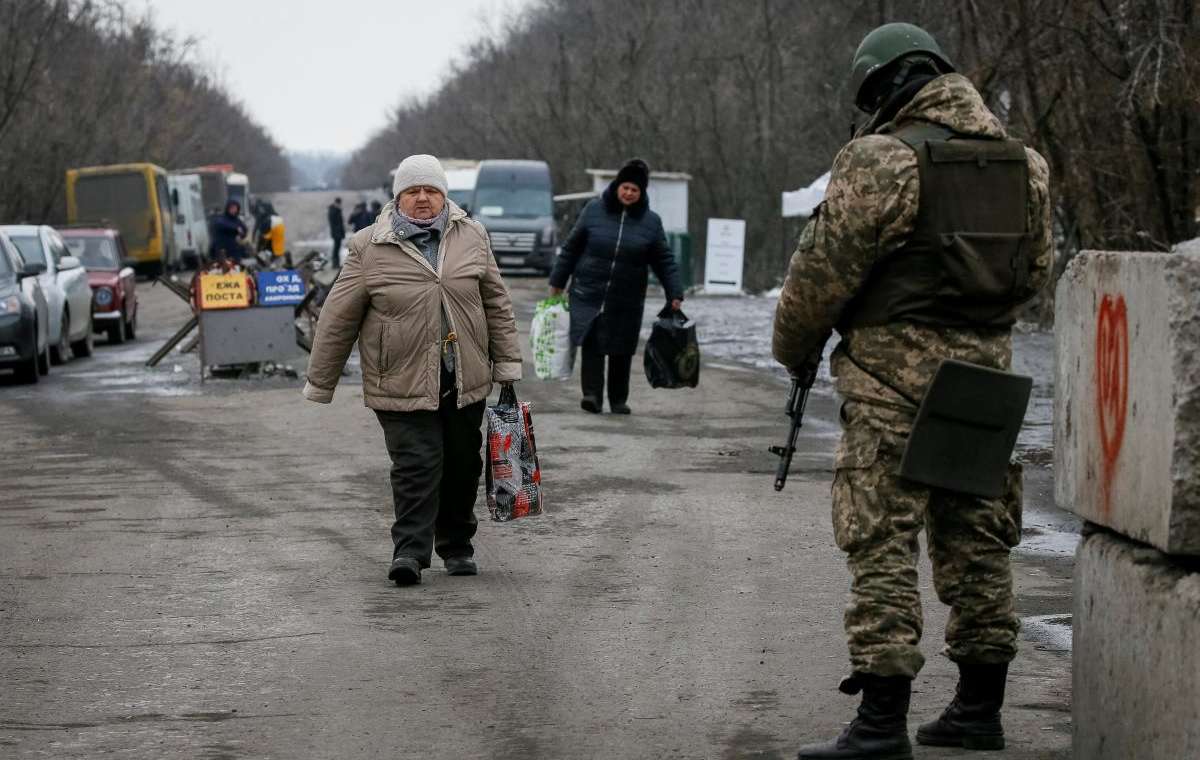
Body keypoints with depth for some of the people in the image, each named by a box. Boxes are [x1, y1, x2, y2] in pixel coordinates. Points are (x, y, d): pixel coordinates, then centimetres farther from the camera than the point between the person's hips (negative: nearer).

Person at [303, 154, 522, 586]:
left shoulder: (471, 238, 6)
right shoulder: (369, 248, -3)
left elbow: (496, 303, 12)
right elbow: (338, 319, 1)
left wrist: (507, 364, 9)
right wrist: (319, 384, 3)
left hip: (465, 383, 4)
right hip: (403, 384, -3)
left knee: (462, 467, 11)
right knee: (417, 466, -13)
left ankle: (456, 547, 26)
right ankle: (410, 552, -12)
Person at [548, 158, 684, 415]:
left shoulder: (650, 222, 2)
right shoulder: (594, 210, 0)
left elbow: (664, 261, 6)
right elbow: (571, 248, 7)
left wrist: (675, 295, -3)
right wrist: (557, 283, 8)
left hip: (627, 302, 1)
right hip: (588, 295, -1)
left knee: (621, 351, 6)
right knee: (591, 344, -16)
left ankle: (618, 400, 20)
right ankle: (592, 396, -20)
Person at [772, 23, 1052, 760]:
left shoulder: (881, 160, -11)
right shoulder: (1021, 162, 10)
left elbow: (824, 270, -8)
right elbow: (1034, 270, 16)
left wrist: (796, 348, 8)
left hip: (896, 374, -6)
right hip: (988, 368, 7)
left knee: (882, 541, -5)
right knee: (977, 539, 14)